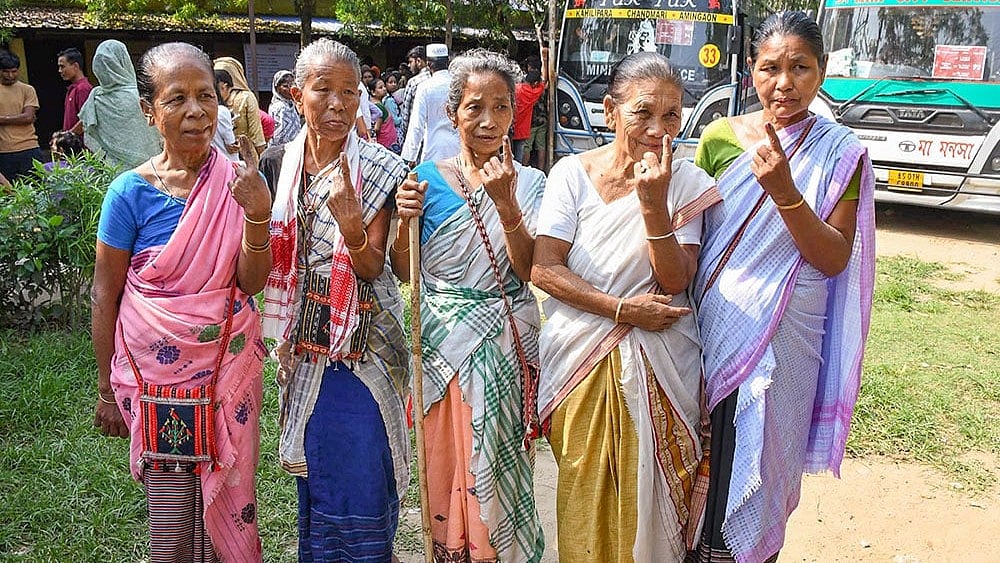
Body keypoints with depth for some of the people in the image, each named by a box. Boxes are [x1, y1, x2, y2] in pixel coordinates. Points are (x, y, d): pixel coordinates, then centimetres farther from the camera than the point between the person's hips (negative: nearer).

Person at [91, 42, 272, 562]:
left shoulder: (234, 182, -4)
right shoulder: (130, 192, -10)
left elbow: (249, 283, -8)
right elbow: (105, 296, -3)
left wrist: (257, 216, -26)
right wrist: (107, 389, 1)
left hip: (229, 369, 2)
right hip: (156, 375, -1)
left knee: (227, 505, 13)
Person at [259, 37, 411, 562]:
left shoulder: (377, 168, -10)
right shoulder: (276, 164, 2)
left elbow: (372, 268, -15)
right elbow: (267, 261, 11)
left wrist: (351, 223, -32)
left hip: (362, 344, -4)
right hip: (304, 342, 4)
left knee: (360, 481, 2)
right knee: (312, 470, 17)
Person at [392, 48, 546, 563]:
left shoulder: (530, 182, 0)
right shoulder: (427, 178, 0)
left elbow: (530, 271, -11)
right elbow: (404, 272, 4)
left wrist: (505, 201, -22)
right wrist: (405, 219, -14)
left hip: (508, 343, 0)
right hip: (444, 343, 1)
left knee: (501, 473, 6)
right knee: (445, 466, 10)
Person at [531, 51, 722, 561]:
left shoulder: (686, 183, -2)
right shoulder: (572, 174, -3)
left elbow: (675, 280, -11)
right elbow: (543, 269, -8)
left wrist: (654, 203, -22)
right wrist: (622, 309, -15)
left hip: (658, 365, 0)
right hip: (581, 358, 0)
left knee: (649, 497, 7)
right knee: (586, 496, 10)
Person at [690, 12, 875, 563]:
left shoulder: (840, 153, -5)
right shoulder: (719, 137, 0)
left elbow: (834, 260, -10)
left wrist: (785, 194, -24)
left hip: (784, 340, -2)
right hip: (711, 328, 2)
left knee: (760, 461, 10)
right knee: (702, 454, 13)